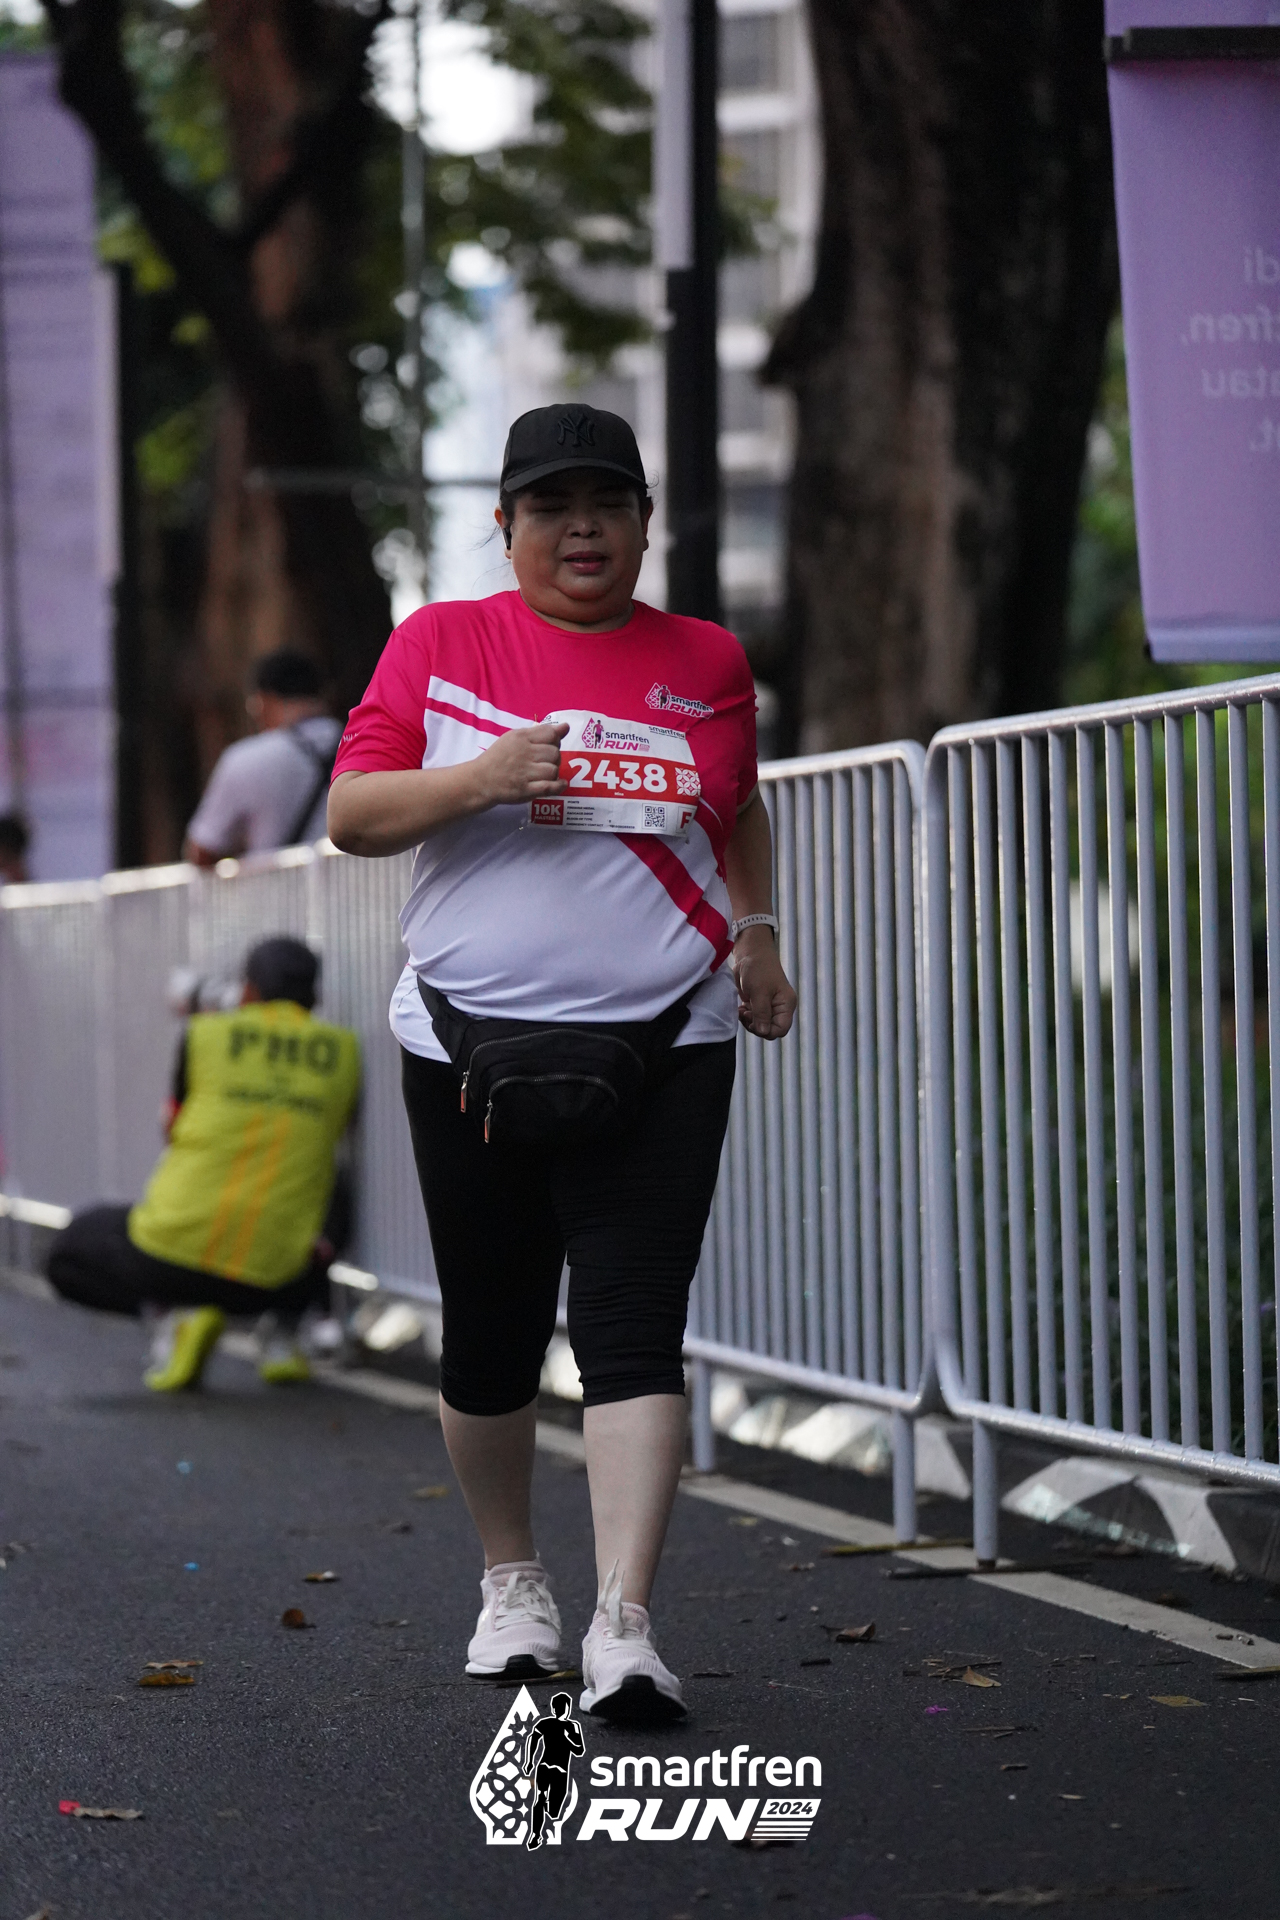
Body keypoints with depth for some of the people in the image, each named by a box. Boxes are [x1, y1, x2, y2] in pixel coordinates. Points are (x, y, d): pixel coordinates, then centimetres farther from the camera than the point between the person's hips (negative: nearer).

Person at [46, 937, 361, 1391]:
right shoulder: (344, 1050, 7)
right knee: (324, 1230, 38)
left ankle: (175, 1314, 1)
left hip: (173, 1248, -2)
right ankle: (282, 1330, 11)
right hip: (271, 1275, 3)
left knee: (69, 1255, 27)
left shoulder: (205, 1035, 3)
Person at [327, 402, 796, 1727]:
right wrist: (475, 780, -16)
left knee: (633, 1330, -12)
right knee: (490, 1335, 8)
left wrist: (756, 932, 10)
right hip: (470, 1045, 0)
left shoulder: (706, 662, 10)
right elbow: (351, 814, 0)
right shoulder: (437, 644, 4)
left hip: (661, 1053, 0)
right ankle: (509, 1578, 31)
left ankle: (622, 1626, -16)